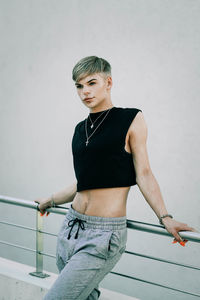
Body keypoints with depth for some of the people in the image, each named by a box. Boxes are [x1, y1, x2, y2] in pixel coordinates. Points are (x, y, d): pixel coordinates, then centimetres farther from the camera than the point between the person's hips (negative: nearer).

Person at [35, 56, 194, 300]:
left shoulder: (132, 119, -2)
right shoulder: (80, 129, 14)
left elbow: (143, 174, -4)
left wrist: (165, 217, -14)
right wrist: (50, 201, 33)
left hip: (103, 235, -6)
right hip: (71, 227, 6)